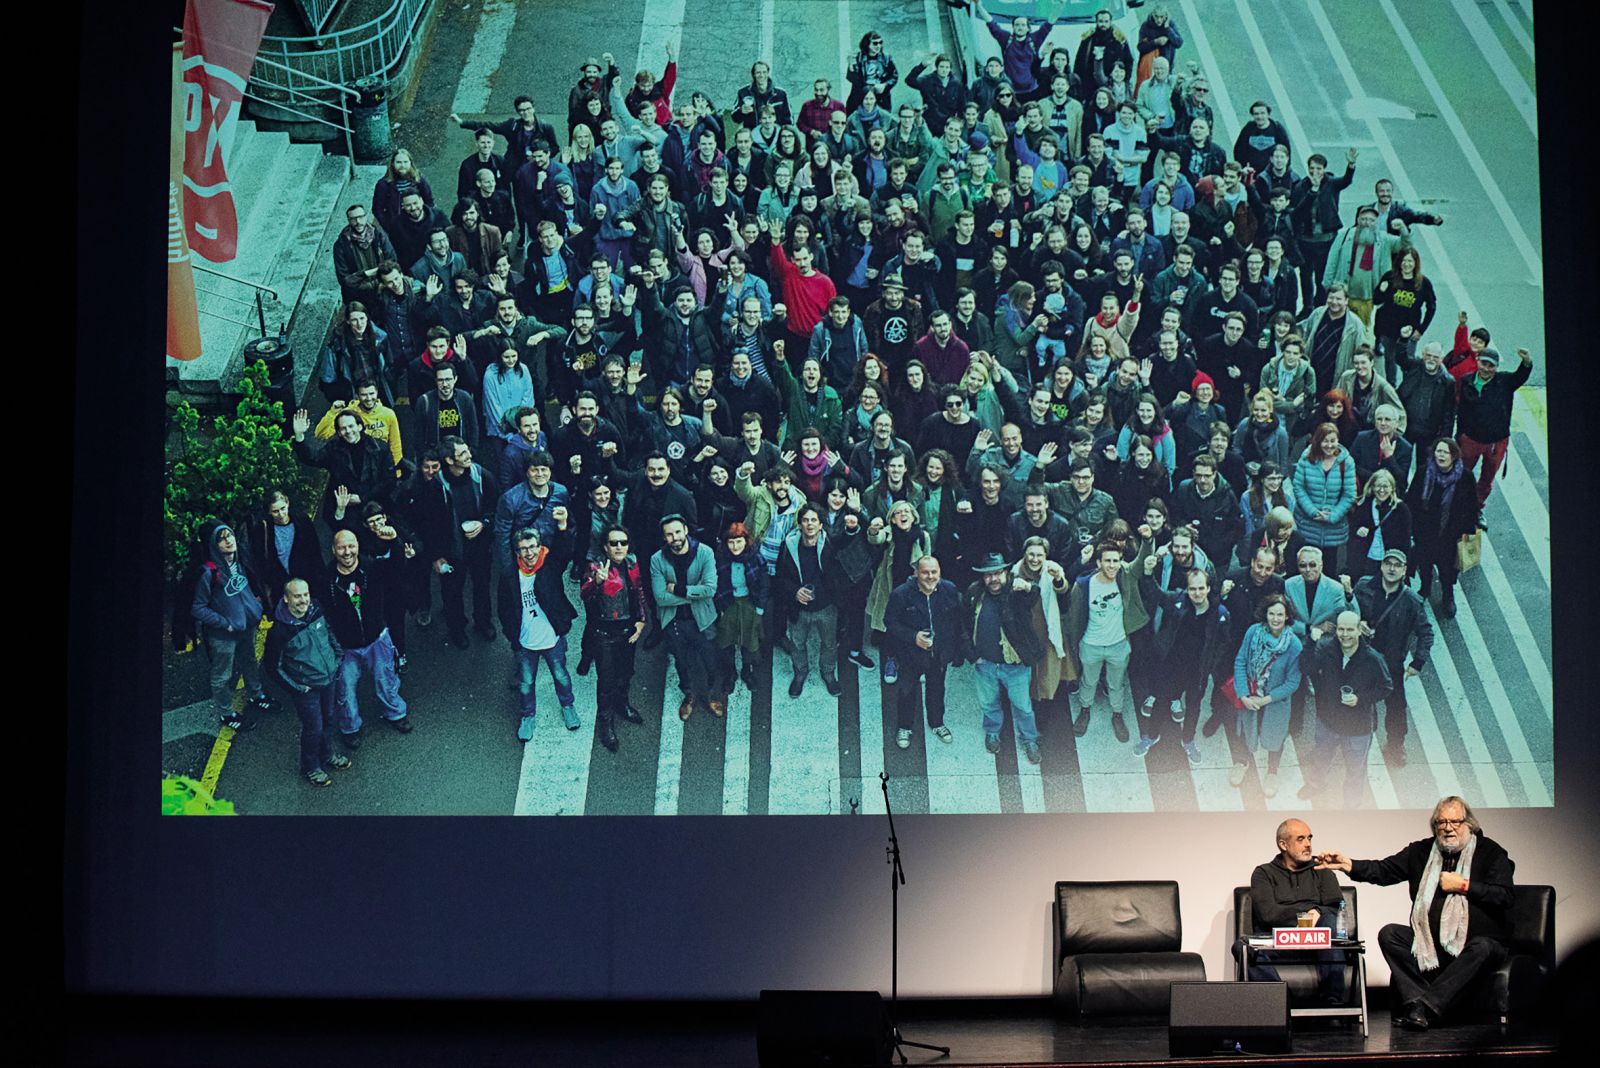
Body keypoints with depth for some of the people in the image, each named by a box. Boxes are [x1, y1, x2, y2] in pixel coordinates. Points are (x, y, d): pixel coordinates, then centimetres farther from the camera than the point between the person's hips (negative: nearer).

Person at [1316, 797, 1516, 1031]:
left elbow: (1503, 897, -10)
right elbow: (1383, 870, 2)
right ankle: (1417, 1001, -35)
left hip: (1478, 941, -4)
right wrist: (1348, 865, -13)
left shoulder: (1491, 853, 2)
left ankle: (1426, 1006, -45)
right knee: (1389, 934, -18)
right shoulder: (1422, 851, 12)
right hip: (1430, 943, 4)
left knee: (1482, 948, -37)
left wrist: (1463, 886, -12)